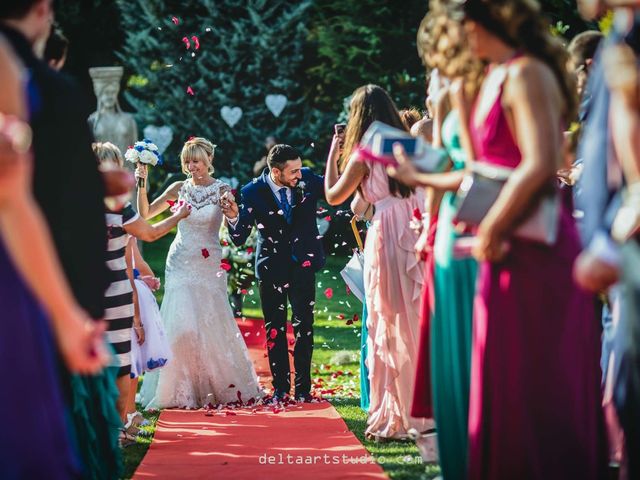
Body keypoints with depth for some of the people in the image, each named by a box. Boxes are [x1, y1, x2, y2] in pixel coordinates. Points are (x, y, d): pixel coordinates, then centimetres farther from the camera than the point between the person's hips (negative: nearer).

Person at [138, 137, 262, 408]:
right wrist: (142, 184, -6)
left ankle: (222, 386, 17)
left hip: (209, 264, -1)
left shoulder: (222, 191, -2)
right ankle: (182, 390, 3)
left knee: (212, 324, 1)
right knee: (180, 323, -6)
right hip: (180, 264, 1)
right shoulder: (180, 188, 4)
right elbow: (145, 214, 6)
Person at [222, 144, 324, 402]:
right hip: (272, 267, -1)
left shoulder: (308, 179, -9)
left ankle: (303, 388, 9)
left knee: (304, 327, 2)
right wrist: (234, 218, -35)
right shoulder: (253, 192, -14)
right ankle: (280, 387, 17)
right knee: (275, 329, 7)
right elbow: (239, 238, -12)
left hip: (303, 264, 1)